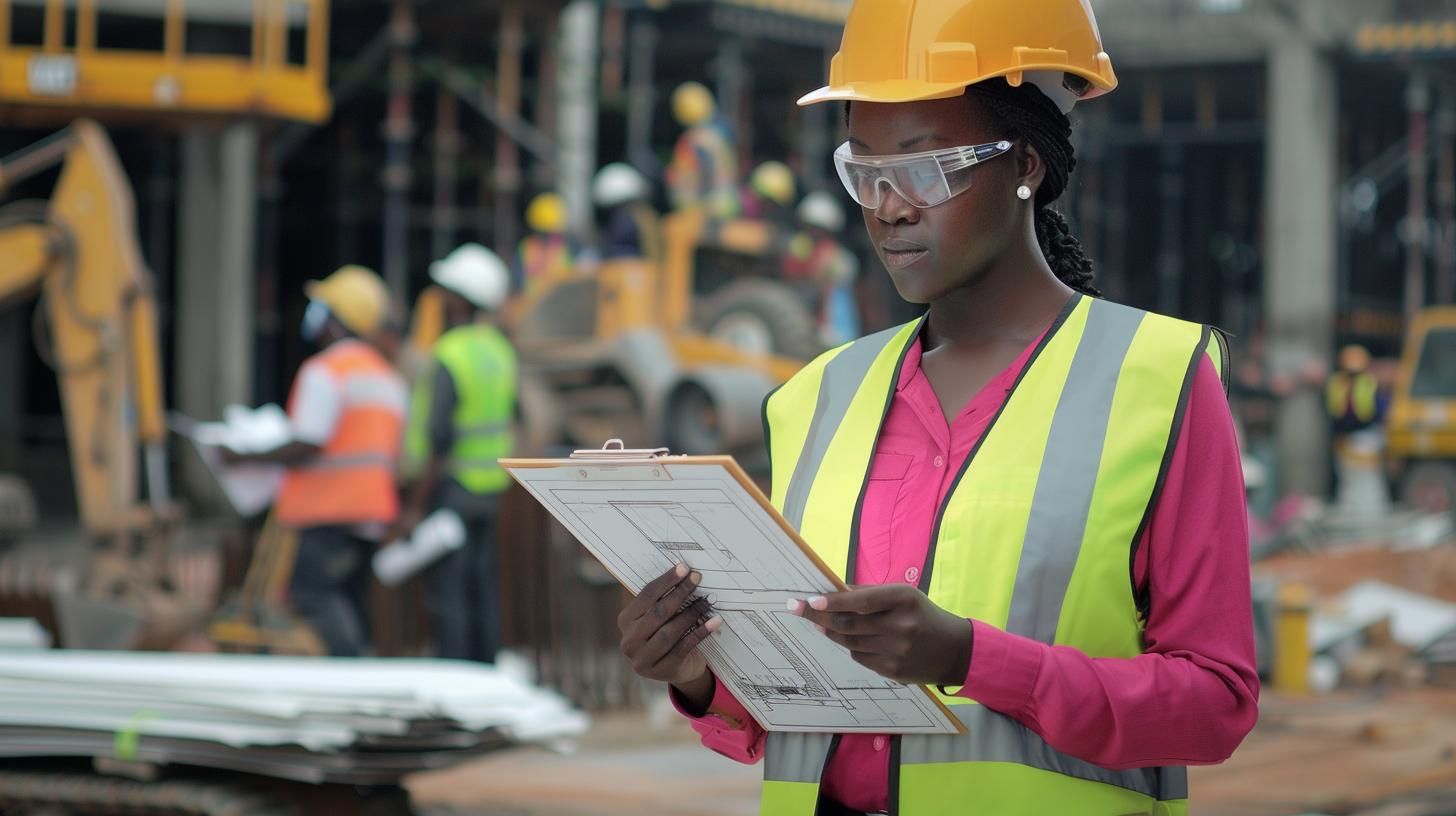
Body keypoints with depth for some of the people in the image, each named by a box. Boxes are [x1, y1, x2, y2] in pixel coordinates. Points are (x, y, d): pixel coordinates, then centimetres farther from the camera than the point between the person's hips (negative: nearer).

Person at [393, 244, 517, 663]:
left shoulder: (449, 357, -17)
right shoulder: (500, 350, 9)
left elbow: (439, 440, -20)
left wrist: (416, 504, -16)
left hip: (450, 486, -8)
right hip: (491, 487, 8)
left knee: (448, 592, -5)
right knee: (481, 588, 11)